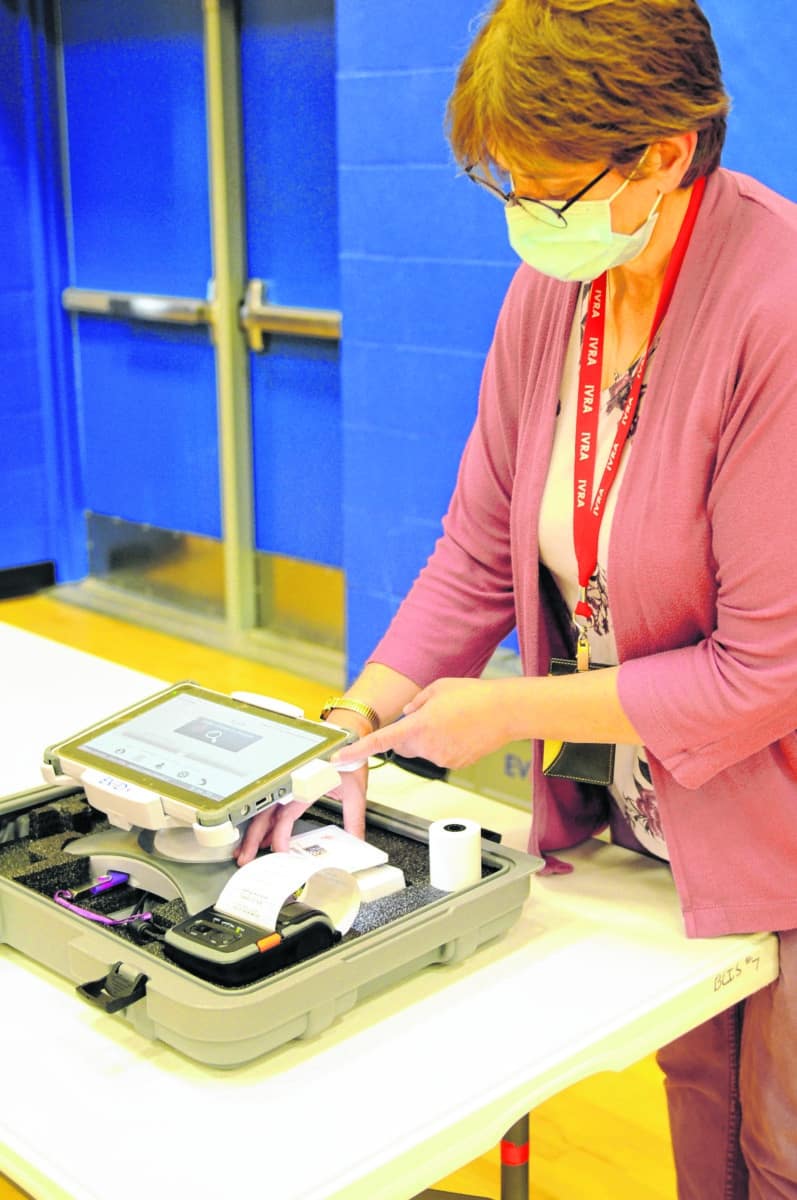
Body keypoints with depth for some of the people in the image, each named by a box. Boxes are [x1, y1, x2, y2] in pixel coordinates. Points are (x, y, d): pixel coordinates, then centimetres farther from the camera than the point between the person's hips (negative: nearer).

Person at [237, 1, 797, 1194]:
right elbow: (478, 554, 0)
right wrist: (355, 724, -11)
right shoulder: (549, 291, -6)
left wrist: (510, 710, -22)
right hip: (640, 812, 6)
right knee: (694, 1093, 24)